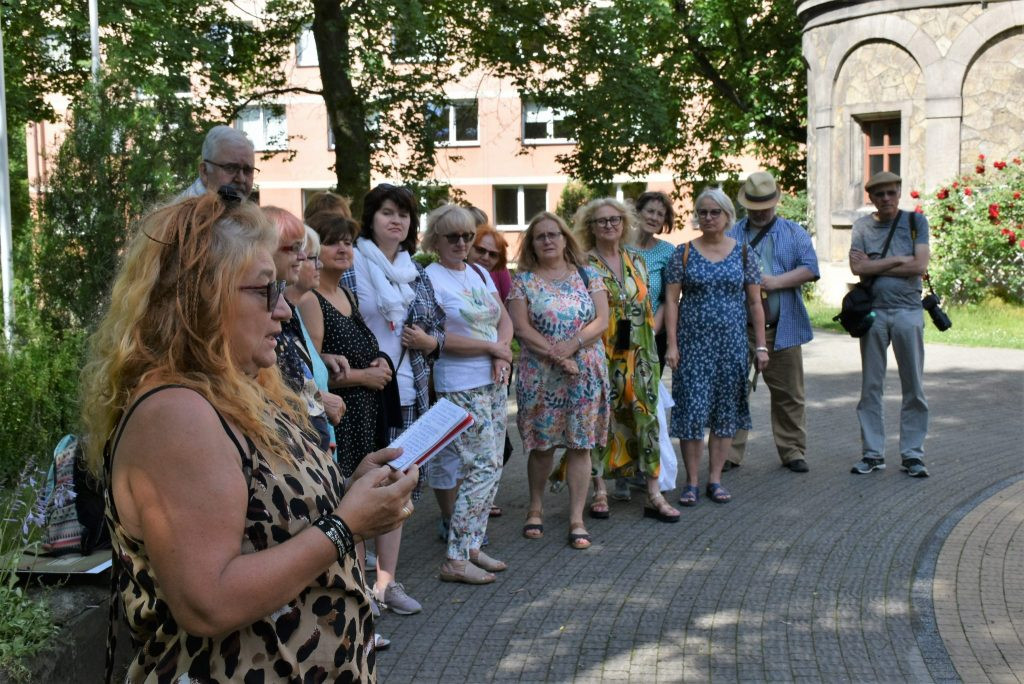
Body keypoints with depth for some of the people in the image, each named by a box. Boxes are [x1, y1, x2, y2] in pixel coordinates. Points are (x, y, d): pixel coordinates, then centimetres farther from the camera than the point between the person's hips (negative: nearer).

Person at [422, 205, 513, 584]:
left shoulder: (479, 273, 14)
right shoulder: (430, 277, -9)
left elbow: (505, 319, 14)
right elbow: (440, 338, -17)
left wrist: (503, 352, -7)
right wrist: (494, 347, -12)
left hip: (495, 381, 8)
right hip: (461, 385, -8)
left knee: (492, 467, 9)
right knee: (483, 466, -11)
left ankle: (473, 547, 19)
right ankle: (455, 560, -4)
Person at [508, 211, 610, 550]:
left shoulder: (588, 276, 8)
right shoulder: (522, 281, 3)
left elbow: (602, 321, -1)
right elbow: (522, 328, -6)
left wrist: (572, 344, -16)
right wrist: (557, 355, -15)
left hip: (586, 373, 1)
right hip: (540, 375, -1)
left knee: (580, 444, 1)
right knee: (542, 444, 6)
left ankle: (577, 519, 6)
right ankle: (536, 508, 26)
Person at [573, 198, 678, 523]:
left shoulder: (636, 262, 12)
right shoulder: (583, 265, -2)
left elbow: (647, 309, 16)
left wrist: (651, 352, 12)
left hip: (637, 355, 4)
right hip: (600, 355, -4)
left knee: (646, 418, 1)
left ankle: (654, 494, 5)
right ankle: (600, 490, 13)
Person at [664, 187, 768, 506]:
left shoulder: (742, 253, 6)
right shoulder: (684, 253, 2)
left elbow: (754, 303, 7)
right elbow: (671, 300, 0)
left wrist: (761, 345, 2)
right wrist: (672, 344, -8)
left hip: (731, 344, 2)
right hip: (693, 344, -2)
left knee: (726, 410, 5)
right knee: (692, 409, -3)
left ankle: (715, 479, 15)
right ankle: (691, 482, 6)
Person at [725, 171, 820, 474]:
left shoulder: (794, 233, 11)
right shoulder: (730, 235, 10)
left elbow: (810, 268, -1)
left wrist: (776, 281, -13)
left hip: (782, 327, 0)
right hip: (738, 327, 0)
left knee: (788, 393, 5)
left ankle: (792, 451, 17)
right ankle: (729, 453, 7)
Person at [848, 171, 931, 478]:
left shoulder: (915, 222, 5)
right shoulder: (862, 226, 8)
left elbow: (920, 266, -8)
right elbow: (857, 267, -6)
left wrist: (874, 265, -6)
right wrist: (897, 260, -9)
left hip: (908, 311, -1)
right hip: (873, 312, 1)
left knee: (914, 387, 2)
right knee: (871, 387, 5)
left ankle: (912, 454, 10)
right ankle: (872, 453, 13)